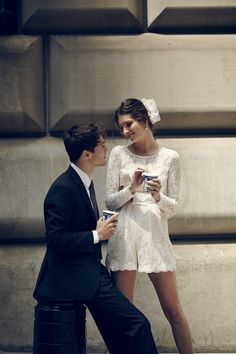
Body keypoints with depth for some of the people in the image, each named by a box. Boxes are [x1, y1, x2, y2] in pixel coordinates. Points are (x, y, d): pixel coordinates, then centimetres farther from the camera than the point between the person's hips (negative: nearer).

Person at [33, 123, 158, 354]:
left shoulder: (83, 182, 13)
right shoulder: (63, 188, -18)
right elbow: (55, 238, -22)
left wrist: (102, 228, 6)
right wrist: (97, 235, -16)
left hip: (88, 272, 10)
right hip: (75, 276, -10)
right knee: (137, 325, -14)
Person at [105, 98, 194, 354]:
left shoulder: (169, 157, 3)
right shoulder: (119, 154, 4)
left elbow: (173, 208, 4)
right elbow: (110, 201, 3)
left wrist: (158, 196, -16)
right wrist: (131, 188, -14)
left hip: (155, 235, 0)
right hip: (124, 236, 1)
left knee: (173, 309, 4)